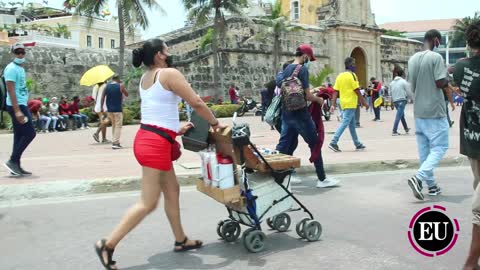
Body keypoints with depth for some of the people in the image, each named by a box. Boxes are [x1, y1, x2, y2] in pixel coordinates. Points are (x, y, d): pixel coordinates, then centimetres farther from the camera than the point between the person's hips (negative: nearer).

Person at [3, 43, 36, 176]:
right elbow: (11, 91, -19)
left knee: (19, 136, 9)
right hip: (17, 106, -9)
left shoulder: (21, 68, 17)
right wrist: (17, 111, -25)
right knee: (30, 133, -10)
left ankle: (16, 167, 12)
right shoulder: (11, 68, -12)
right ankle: (12, 161, -4)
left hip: (22, 105, 9)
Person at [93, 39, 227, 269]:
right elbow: (196, 103, -10)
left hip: (147, 138, 10)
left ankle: (181, 240, 28)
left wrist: (175, 129, 19)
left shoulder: (145, 78, 16)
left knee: (172, 191, 18)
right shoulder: (169, 73, -10)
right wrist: (215, 123, 3)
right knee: (148, 203, -4)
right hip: (156, 143, -10)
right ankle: (108, 244, 1)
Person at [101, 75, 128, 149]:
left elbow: (103, 97, 2)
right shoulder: (120, 86, -5)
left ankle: (114, 141, 18)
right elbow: (126, 95, 6)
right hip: (118, 110, -5)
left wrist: (102, 107, 6)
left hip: (109, 109, 5)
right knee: (118, 126, -2)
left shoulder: (107, 86, 7)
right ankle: (115, 143, -10)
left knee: (113, 125, 18)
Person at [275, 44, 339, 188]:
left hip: (286, 114, 8)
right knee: (315, 144, 3)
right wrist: (319, 99, 3)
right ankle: (322, 179, 9)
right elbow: (307, 95, -16)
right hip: (300, 114, -8)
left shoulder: (286, 70, 11)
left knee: (284, 145, 11)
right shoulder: (302, 69, -12)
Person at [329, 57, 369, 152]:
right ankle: (333, 143, -17)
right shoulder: (352, 75, -11)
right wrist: (364, 102, -7)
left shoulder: (340, 76, 10)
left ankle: (358, 144, 23)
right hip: (351, 104, -8)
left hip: (344, 103, 8)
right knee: (344, 123, -9)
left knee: (352, 125, 15)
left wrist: (333, 104, 5)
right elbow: (357, 91, -13)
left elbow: (336, 91, 6)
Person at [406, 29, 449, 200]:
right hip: (435, 111, -7)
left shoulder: (413, 59, 9)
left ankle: (431, 185, 18)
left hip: (419, 111, 7)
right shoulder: (436, 57, -12)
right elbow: (441, 83, -16)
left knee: (424, 149, 11)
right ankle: (418, 178, -16)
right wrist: (448, 75, 2)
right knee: (439, 147, 0)